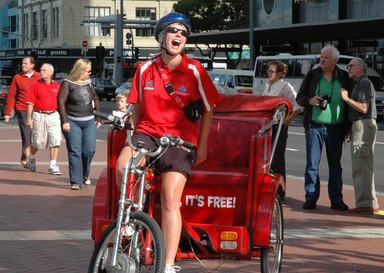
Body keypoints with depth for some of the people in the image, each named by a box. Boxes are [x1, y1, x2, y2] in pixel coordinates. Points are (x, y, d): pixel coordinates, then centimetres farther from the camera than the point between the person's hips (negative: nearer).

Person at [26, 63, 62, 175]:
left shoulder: (56, 86, 8)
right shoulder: (36, 85, -1)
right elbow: (30, 103, -3)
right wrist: (29, 118, -9)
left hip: (53, 115, 2)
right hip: (39, 116, -2)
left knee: (55, 140, -8)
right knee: (37, 141, 7)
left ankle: (53, 165, -4)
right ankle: (32, 158, 37)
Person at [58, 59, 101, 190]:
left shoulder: (88, 83, 12)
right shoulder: (67, 84, -4)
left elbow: (95, 99, 21)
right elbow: (61, 102, -8)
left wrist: (99, 118, 18)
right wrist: (65, 121, -14)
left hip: (89, 122, 5)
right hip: (72, 122, -5)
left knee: (89, 150, -1)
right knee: (75, 152, -6)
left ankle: (85, 176, 23)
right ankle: (76, 182, -4)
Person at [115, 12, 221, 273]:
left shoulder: (194, 70, -4)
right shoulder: (146, 69, 3)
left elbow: (208, 109, 5)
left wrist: (202, 145, 3)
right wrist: (132, 135, 6)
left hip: (180, 138, -2)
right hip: (147, 133, 2)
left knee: (171, 199, -12)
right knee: (122, 167, -29)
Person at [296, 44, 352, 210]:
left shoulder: (344, 78, 4)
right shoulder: (312, 75, 3)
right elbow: (300, 97, 8)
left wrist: (349, 127, 6)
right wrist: (310, 100, -14)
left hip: (336, 128, 1)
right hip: (315, 127, -1)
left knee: (335, 164, 7)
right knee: (312, 164, -1)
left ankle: (336, 199, 13)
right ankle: (311, 198, 6)